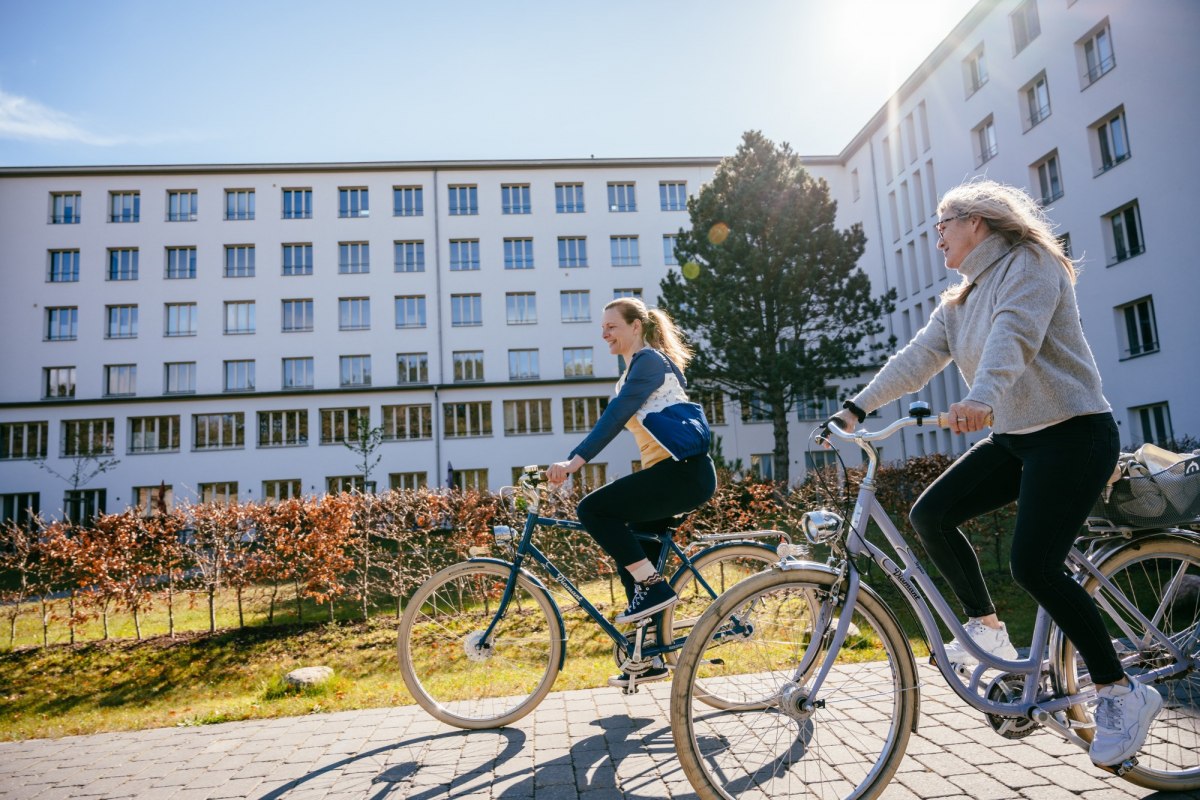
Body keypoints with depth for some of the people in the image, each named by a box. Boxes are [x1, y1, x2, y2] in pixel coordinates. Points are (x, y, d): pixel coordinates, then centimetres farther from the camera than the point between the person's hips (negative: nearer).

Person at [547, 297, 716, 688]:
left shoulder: (649, 360, -8)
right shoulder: (633, 371, 21)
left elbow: (615, 416, -20)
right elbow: (615, 420, 23)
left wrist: (574, 461, -27)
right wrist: (569, 463, 18)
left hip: (685, 471, -10)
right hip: (670, 473, 10)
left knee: (592, 508, -16)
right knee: (630, 560, 11)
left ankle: (653, 587, -8)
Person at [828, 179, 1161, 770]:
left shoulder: (1030, 264, -9)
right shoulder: (960, 301, 15)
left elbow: (1014, 334, -29)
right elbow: (917, 357, 5)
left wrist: (981, 397, -47)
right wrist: (857, 406, -6)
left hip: (1072, 432, -8)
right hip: (1012, 437, 8)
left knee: (1033, 564, -18)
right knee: (930, 514, -6)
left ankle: (1121, 693, 1)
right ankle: (987, 629, 9)